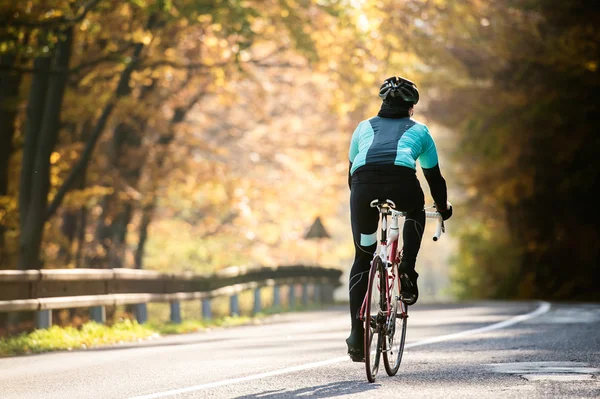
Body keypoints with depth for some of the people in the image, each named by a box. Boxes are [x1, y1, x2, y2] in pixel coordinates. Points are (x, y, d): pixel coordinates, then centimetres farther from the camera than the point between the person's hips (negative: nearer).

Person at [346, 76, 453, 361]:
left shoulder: (364, 127, 34)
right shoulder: (418, 130, 30)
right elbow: (434, 176, 35)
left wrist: (359, 197, 59)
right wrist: (443, 208, 52)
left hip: (364, 182, 1)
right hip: (402, 182, -1)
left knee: (363, 257, 17)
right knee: (415, 215, 37)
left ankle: (357, 335, 9)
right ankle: (406, 271, 15)